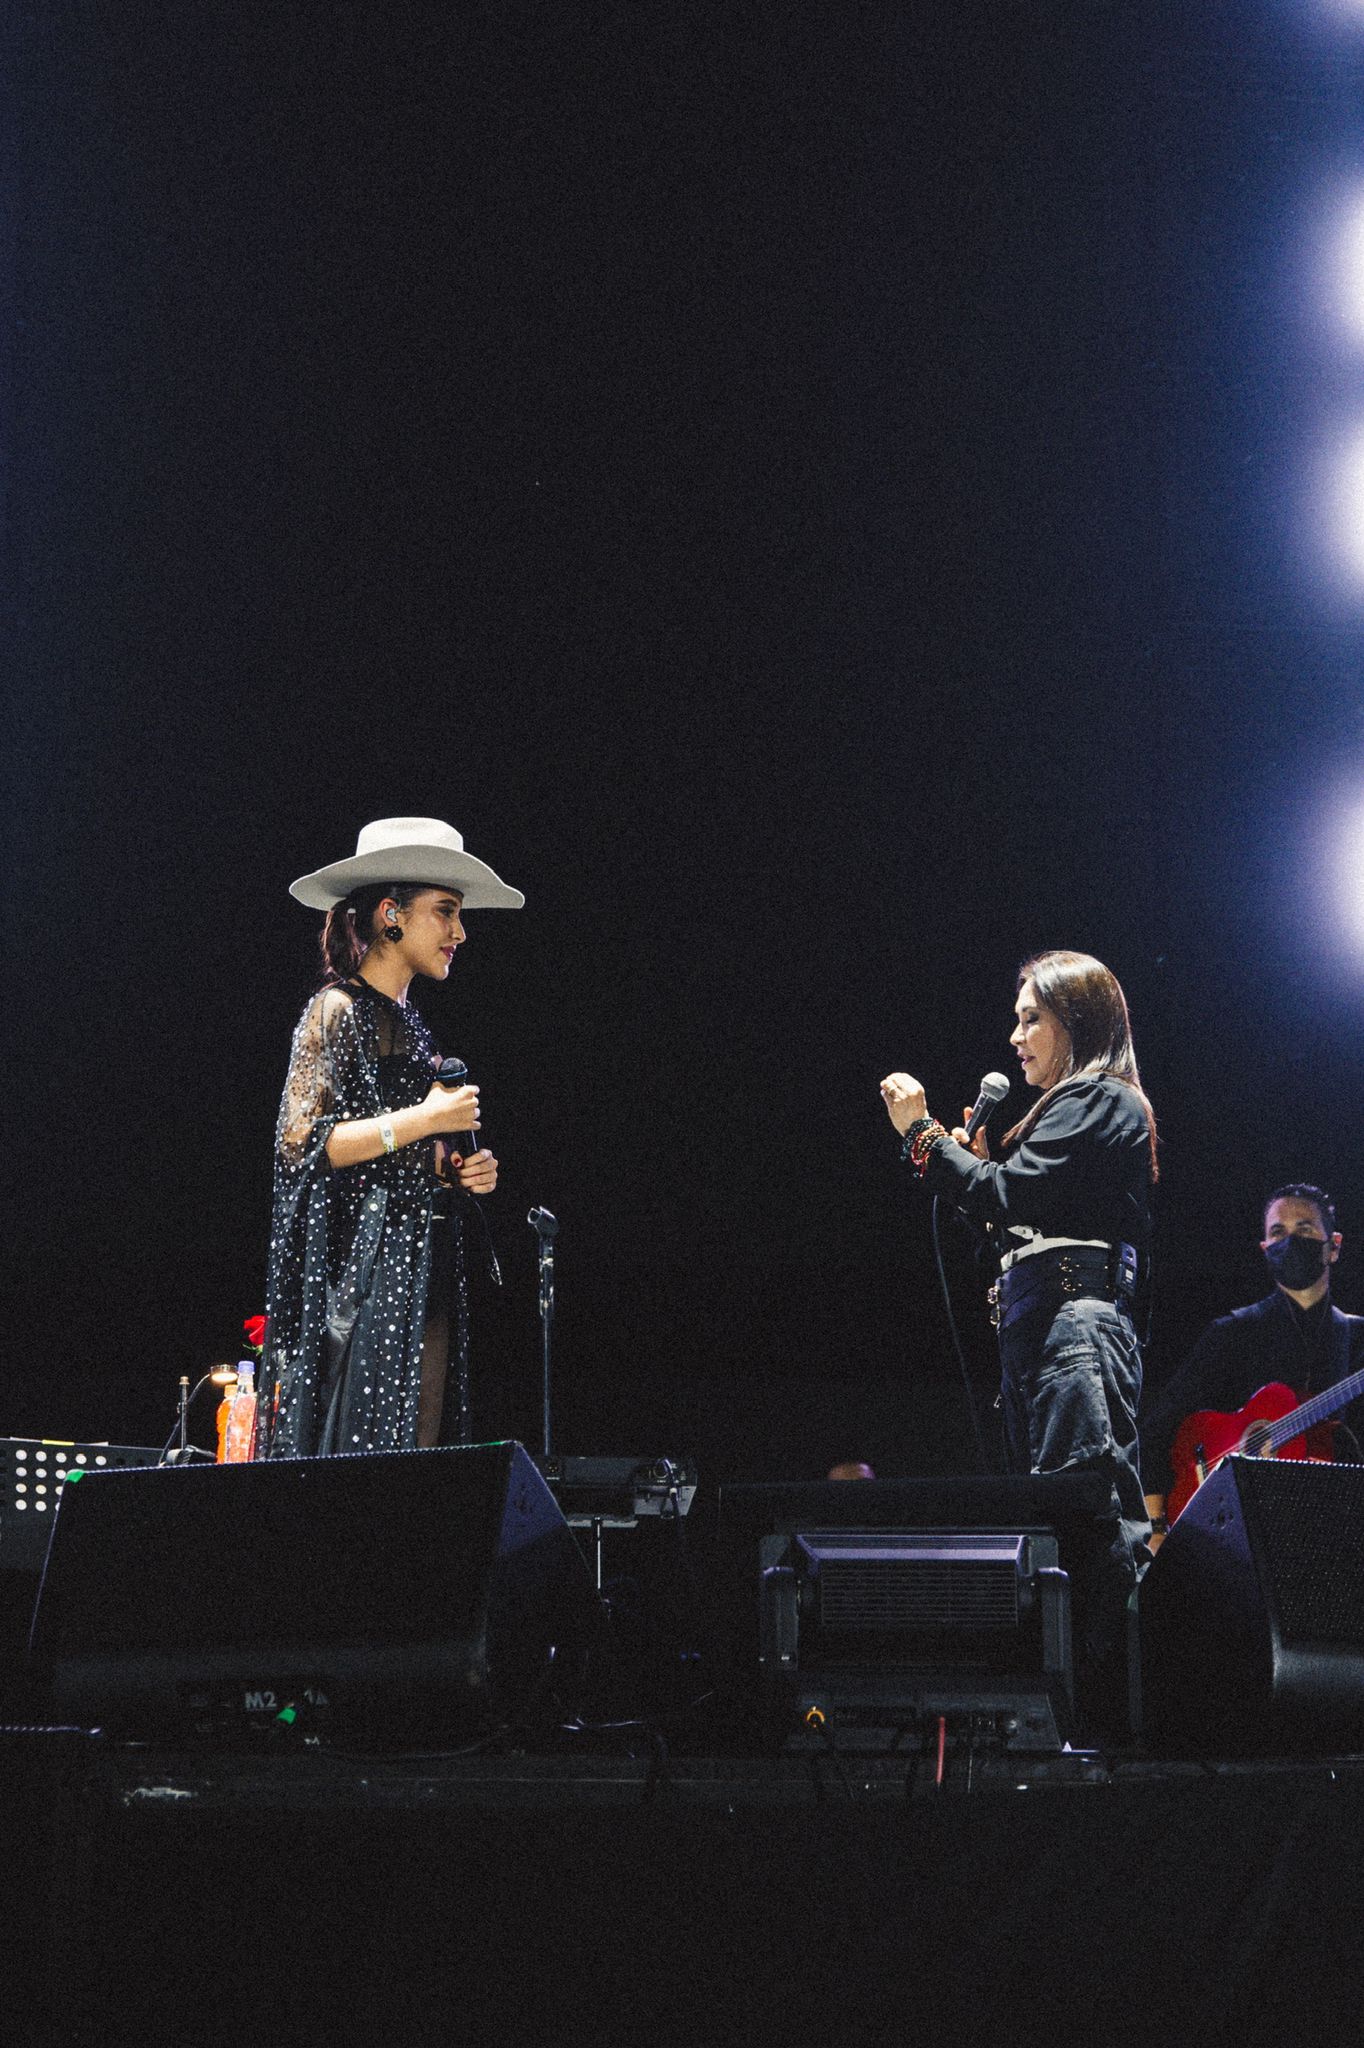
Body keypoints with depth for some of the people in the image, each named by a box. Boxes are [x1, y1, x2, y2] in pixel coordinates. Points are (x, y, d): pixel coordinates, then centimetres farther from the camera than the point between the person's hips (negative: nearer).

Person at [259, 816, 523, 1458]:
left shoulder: (411, 1027, 20)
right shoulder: (339, 1009, -5)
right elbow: (299, 1143, -14)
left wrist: (457, 1174, 6)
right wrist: (423, 1121, -16)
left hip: (421, 1279, 8)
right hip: (360, 1271, -8)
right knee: (358, 1452, -12)